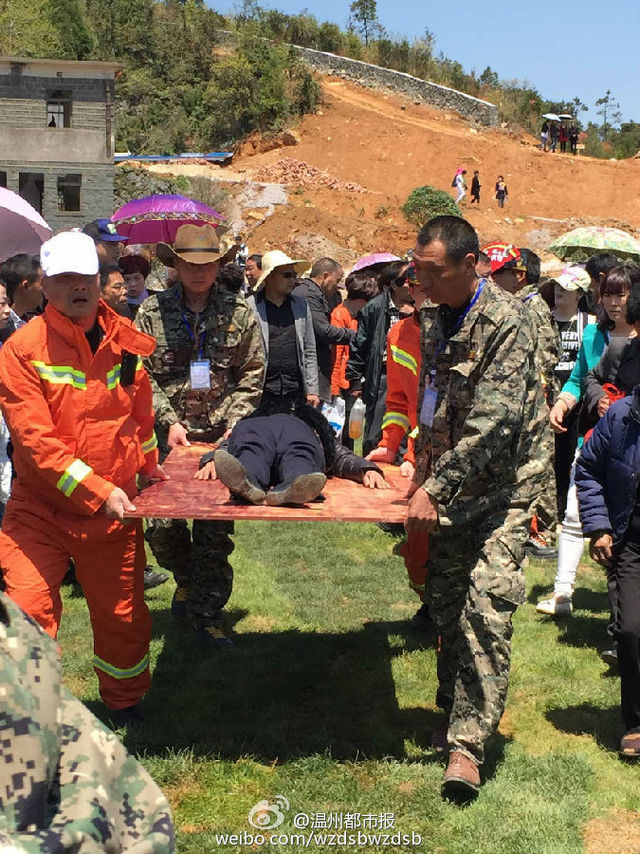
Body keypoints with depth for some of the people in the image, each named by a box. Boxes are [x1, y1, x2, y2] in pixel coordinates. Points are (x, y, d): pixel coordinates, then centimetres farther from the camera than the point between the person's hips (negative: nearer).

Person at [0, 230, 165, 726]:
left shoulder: (126, 342, 2)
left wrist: (148, 466, 26)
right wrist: (98, 489, -23)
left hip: (114, 509, 3)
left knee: (122, 615, 13)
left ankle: (126, 704, 39)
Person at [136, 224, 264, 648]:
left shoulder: (239, 312, 2)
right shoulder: (152, 312, 1)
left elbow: (251, 376, 5)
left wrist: (234, 424, -5)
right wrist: (168, 421, -7)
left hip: (221, 438, 0)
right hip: (169, 437, 1)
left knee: (215, 529, 1)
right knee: (162, 524, 1)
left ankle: (207, 611, 16)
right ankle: (187, 579, 32)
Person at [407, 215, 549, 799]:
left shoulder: (505, 320, -16)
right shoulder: (438, 324, 9)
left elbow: (495, 420, -25)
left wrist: (436, 487, -27)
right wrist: (423, 469, 15)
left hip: (503, 487, -7)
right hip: (452, 488, 8)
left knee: (486, 608, -13)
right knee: (445, 601, 10)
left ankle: (468, 743, -6)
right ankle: (454, 713, 26)